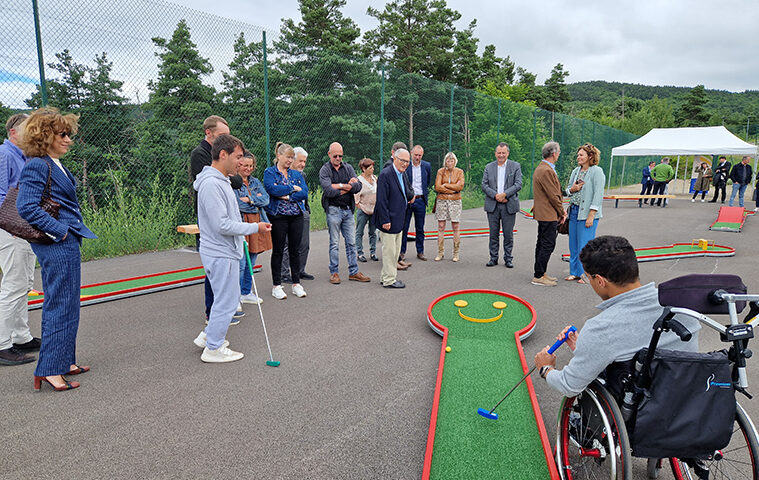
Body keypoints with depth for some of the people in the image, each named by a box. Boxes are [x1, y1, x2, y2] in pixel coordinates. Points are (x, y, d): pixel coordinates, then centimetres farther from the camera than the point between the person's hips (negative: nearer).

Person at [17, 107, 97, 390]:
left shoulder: (54, 165, 15)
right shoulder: (37, 166, -14)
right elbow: (26, 208, -23)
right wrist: (59, 231, -18)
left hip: (66, 244, 10)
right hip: (57, 247, -10)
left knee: (64, 305, 16)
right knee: (61, 306, -4)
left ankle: (64, 361, 28)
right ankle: (49, 370, 5)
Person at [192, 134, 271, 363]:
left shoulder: (220, 181, 12)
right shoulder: (211, 184, -22)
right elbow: (221, 225, -26)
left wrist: (240, 240, 21)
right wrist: (255, 227, -19)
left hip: (226, 251, 10)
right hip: (221, 254, -10)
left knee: (229, 298, 20)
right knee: (226, 301, 1)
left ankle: (208, 336, 33)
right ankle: (213, 349, 15)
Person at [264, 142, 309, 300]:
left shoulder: (296, 174, 12)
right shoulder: (269, 173, 0)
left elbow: (305, 193, -1)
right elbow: (272, 189, -19)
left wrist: (287, 196, -14)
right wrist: (293, 188, -10)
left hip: (296, 216, 4)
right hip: (277, 217, -4)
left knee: (295, 250, 8)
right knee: (278, 250, 4)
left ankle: (296, 284, 18)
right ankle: (276, 286, 13)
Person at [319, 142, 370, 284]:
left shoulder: (348, 168, 11)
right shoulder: (324, 170, -2)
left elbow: (358, 186, -2)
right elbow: (329, 191, -17)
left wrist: (340, 186, -12)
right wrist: (348, 186, -7)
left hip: (348, 210, 4)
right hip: (333, 210, -4)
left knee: (351, 242, 7)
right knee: (334, 243, 2)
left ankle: (354, 272, 14)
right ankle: (334, 273, 12)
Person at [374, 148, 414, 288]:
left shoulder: (403, 175, 11)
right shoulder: (385, 174, -17)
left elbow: (410, 192, 20)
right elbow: (381, 200, -20)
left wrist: (410, 196, -4)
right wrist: (385, 220, -22)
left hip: (398, 220, 10)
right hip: (388, 221, -9)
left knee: (395, 251, 17)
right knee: (389, 251, 0)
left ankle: (385, 276, 30)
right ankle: (389, 280, 11)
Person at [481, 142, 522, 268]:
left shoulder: (515, 166, 4)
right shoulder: (488, 167, 9)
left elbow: (518, 184, -4)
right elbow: (484, 185, 2)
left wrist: (504, 194, -16)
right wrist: (496, 196, -12)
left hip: (509, 205, -1)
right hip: (492, 205, 2)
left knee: (508, 234, 3)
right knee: (493, 233, 6)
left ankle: (508, 258, 14)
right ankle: (493, 258, 16)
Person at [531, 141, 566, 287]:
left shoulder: (541, 168, 16)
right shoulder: (546, 171, -19)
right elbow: (553, 196, -18)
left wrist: (561, 210, 14)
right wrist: (562, 212, -6)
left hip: (542, 213, 11)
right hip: (548, 214, -11)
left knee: (542, 244, 15)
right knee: (548, 245, -6)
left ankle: (540, 273, 24)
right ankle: (538, 277, -2)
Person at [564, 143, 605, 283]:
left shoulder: (597, 171, -9)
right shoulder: (576, 171, 13)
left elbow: (598, 195, -13)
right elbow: (568, 190, 20)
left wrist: (591, 216, -18)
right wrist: (572, 189, -5)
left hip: (587, 213, -7)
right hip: (574, 211, 7)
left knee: (585, 244, -4)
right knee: (573, 244, 10)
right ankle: (575, 272, 21)